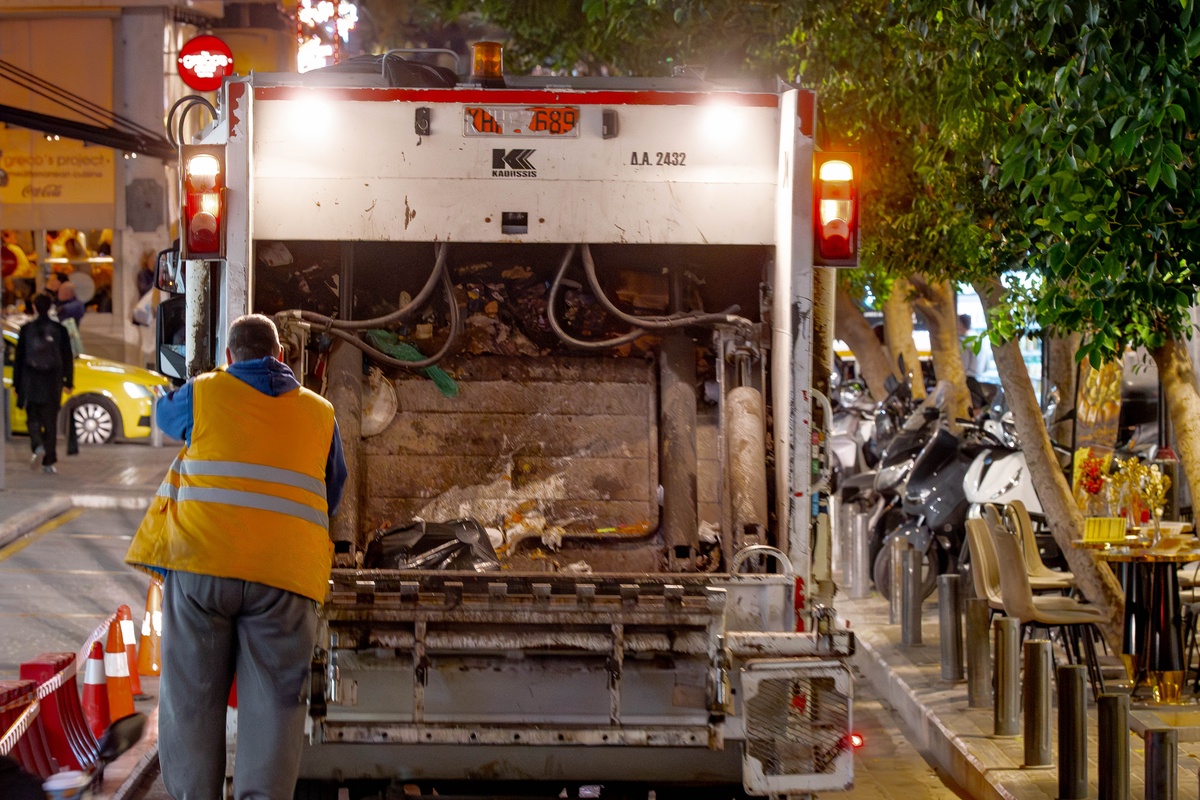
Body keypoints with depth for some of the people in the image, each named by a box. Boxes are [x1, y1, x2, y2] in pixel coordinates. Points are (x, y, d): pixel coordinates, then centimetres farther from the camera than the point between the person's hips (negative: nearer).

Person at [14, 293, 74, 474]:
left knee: (33, 418, 7)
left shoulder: (26, 329, -3)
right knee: (50, 421, 7)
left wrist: (16, 383, 10)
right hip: (52, 382, 1)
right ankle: (49, 462, 8)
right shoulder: (59, 329, -1)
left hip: (31, 383, -1)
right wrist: (68, 382, 10)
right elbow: (67, 357, 2)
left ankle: (38, 447, -22)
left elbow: (18, 357, 2)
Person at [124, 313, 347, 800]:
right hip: (284, 573, 1)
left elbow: (167, 416, 33)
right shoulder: (320, 412, 14)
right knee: (273, 704, 0)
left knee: (192, 697, 5)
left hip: (201, 562, -1)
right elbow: (330, 496, 27)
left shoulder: (203, 393, 9)